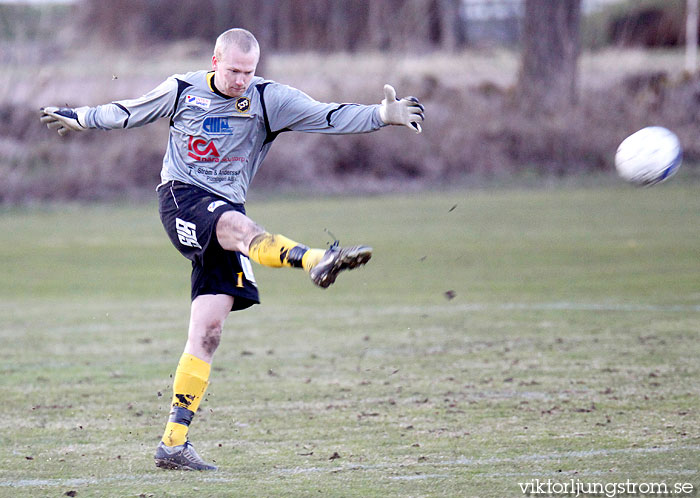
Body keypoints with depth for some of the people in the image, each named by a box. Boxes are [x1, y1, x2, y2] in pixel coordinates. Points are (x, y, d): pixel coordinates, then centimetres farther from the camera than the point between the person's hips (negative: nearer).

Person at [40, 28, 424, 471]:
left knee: (209, 327, -5)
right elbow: (130, 113, 21)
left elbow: (328, 116, -7)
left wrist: (383, 115, -21)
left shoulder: (269, 100, 2)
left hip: (226, 206, 3)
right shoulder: (182, 91, 3)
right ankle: (315, 262, -67)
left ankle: (174, 442, -3)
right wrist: (79, 118, 31)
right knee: (238, 225, -36)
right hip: (181, 197, -3)